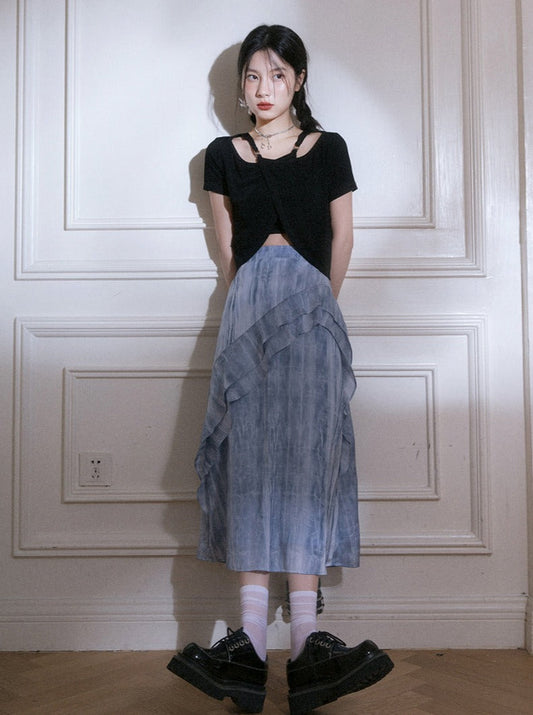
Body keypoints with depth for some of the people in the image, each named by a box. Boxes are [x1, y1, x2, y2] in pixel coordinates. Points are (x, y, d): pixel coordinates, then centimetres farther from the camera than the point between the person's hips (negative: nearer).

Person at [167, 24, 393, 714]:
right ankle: (251, 640, -14)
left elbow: (342, 237, 15)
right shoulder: (222, 156, 17)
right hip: (247, 304, 1)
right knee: (249, 455, -11)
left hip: (311, 307, -1)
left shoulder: (329, 149, 13)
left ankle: (306, 637, -12)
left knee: (302, 454, -11)